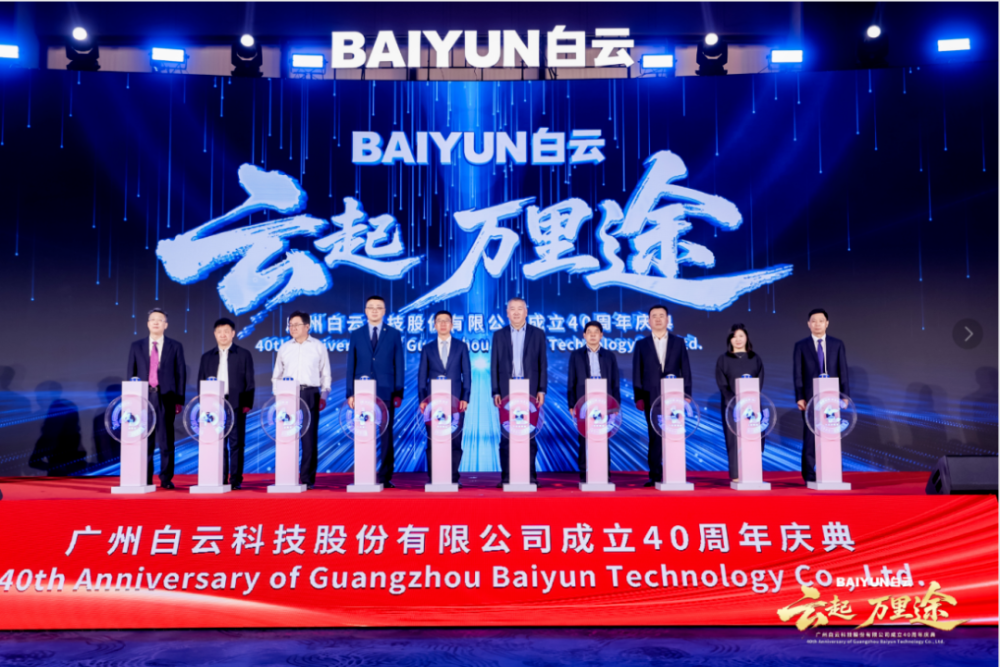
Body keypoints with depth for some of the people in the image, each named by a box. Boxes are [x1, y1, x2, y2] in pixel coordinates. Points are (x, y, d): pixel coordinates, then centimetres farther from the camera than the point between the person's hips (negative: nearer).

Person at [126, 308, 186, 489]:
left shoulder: (175, 347, 7)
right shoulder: (136, 347, 10)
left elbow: (181, 374, 4)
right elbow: (130, 374, 10)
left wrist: (179, 400, -2)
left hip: (166, 398, -1)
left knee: (166, 441, 0)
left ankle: (166, 479, 6)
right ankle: (145, 480, 10)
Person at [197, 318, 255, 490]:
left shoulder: (244, 355, 6)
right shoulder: (207, 357, 13)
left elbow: (249, 382, 2)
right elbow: (201, 382, 12)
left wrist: (247, 404, -6)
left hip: (236, 405, -2)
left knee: (236, 444, -2)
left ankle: (236, 480, 3)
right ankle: (220, 480, 9)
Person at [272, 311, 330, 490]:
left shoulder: (319, 347, 8)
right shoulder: (284, 348, 13)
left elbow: (325, 375, 9)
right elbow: (277, 375, 17)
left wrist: (324, 396, -1)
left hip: (310, 394, -2)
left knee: (310, 438, -3)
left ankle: (307, 478, 2)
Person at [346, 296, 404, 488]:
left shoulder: (394, 334, 7)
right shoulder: (356, 335, 10)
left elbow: (399, 366, 4)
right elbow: (351, 366, 8)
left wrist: (398, 393, -3)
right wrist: (350, 393, 1)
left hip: (386, 393, -1)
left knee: (386, 436, 1)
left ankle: (385, 477, 6)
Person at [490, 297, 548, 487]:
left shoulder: (538, 334, 7)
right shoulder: (499, 335, 9)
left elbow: (543, 364, 5)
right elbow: (494, 366, 6)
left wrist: (541, 390, -3)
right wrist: (495, 392, -2)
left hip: (530, 391, -1)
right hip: (506, 391, 1)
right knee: (506, 435, 0)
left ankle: (531, 476, 8)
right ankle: (506, 477, 4)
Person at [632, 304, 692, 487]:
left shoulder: (679, 342, 10)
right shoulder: (641, 344, 9)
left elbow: (685, 370, 7)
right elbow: (637, 373, 6)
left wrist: (687, 394, -1)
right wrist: (638, 397, -2)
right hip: (651, 399, 0)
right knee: (655, 438, 1)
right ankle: (655, 475, 5)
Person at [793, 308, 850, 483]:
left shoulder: (837, 344, 9)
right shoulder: (801, 346, 5)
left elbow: (843, 371, 6)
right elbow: (797, 374, 1)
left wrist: (845, 395, -2)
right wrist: (799, 397, -8)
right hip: (810, 398, -1)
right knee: (810, 438, -2)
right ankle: (809, 475, 4)